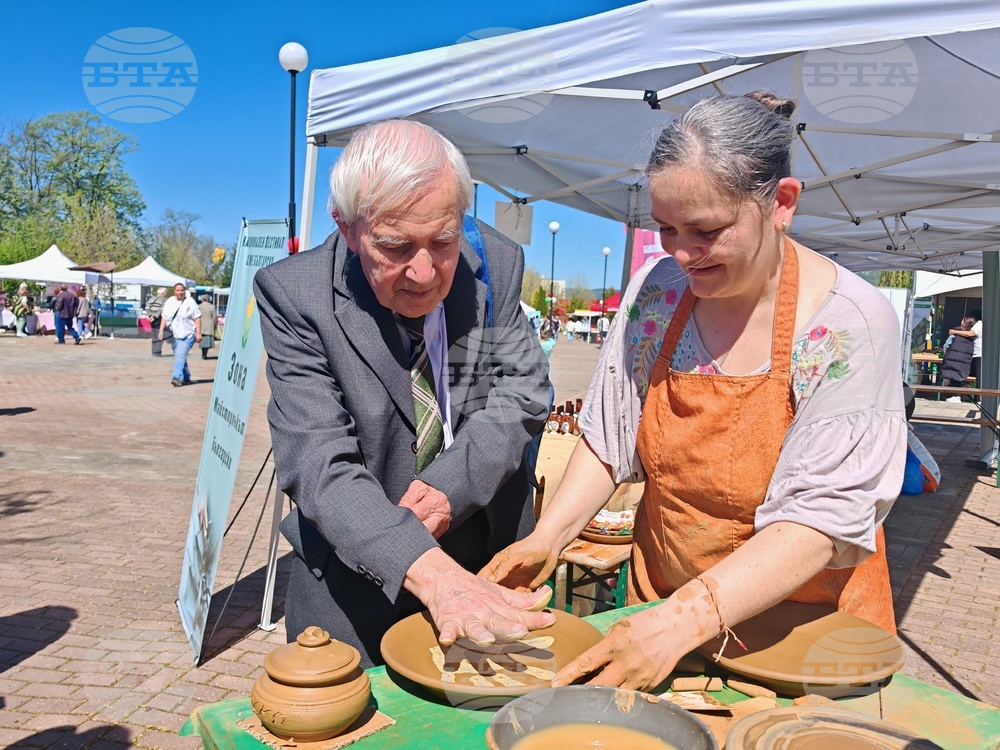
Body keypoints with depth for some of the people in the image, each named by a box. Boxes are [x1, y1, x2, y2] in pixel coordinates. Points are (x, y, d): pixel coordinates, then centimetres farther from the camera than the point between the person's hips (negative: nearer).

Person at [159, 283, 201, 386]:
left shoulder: (190, 302, -5)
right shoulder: (169, 302, 9)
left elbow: (197, 318, -6)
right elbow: (164, 317, 14)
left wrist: (198, 333, -12)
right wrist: (161, 331, 5)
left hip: (188, 335, -6)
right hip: (175, 335, 6)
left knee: (180, 356, -19)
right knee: (180, 357, 11)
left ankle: (177, 377, -25)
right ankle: (186, 378, 22)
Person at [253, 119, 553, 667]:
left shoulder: (496, 263, -10)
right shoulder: (293, 295, -20)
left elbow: (522, 390, -6)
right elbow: (318, 466, -26)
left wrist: (449, 483, -23)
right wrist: (432, 573, -41)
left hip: (491, 560, 3)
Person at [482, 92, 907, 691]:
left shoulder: (852, 323, -22)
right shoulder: (657, 289, -10)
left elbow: (822, 519, -27)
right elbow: (609, 438, -2)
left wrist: (682, 622, -36)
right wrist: (548, 538, -16)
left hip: (803, 616, -3)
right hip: (659, 598, 4)